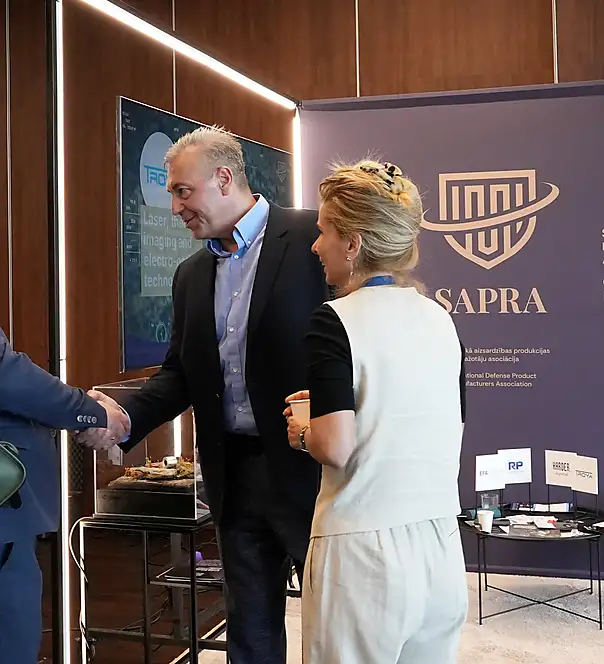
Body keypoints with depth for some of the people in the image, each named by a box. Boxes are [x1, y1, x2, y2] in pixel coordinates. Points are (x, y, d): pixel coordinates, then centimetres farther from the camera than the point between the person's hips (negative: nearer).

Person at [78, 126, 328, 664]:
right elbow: (179, 374, 14)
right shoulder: (191, 276, 13)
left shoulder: (313, 237, -7)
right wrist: (124, 417, -4)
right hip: (235, 475, 6)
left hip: (308, 468, -6)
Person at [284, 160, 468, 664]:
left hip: (364, 551, -6)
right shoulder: (440, 320, 7)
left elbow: (336, 448, -20)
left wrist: (301, 430, 1)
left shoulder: (335, 322, -11)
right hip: (442, 550, 6)